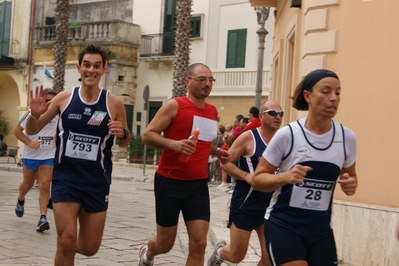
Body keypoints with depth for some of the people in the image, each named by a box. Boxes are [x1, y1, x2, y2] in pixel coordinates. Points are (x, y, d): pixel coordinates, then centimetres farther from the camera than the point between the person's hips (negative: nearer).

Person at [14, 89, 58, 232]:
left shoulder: (58, 116, -3)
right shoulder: (32, 113, -9)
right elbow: (17, 130, -6)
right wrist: (29, 143, -18)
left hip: (48, 157, 1)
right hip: (30, 156, 0)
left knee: (45, 186, -13)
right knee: (27, 185, 16)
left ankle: (43, 218, -13)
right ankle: (20, 200, 50)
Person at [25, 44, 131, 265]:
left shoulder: (114, 103, -5)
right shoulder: (64, 98, -3)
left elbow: (124, 143, 9)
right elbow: (32, 131, 5)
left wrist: (122, 133, -15)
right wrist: (35, 115, -18)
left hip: (97, 182, 1)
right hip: (65, 177, -1)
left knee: (90, 248, 10)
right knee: (67, 242, -13)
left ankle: (67, 247, 43)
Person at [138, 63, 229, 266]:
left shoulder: (213, 112, 10)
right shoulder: (174, 105, -10)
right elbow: (147, 135, -13)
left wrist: (216, 151, 9)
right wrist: (173, 144, -29)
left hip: (198, 184, 5)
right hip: (169, 182, -4)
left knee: (199, 243, -6)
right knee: (165, 245, 8)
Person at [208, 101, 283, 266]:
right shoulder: (248, 137, -10)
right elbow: (226, 163, -9)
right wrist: (247, 176, -22)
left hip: (270, 204, 4)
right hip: (246, 203, -4)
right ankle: (219, 251, 40)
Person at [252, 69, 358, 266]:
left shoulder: (347, 137, -3)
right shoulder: (287, 134, -13)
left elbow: (350, 176, 15)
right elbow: (257, 179, -7)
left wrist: (350, 184, -8)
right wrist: (284, 177, -26)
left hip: (321, 230, 4)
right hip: (283, 225, -4)